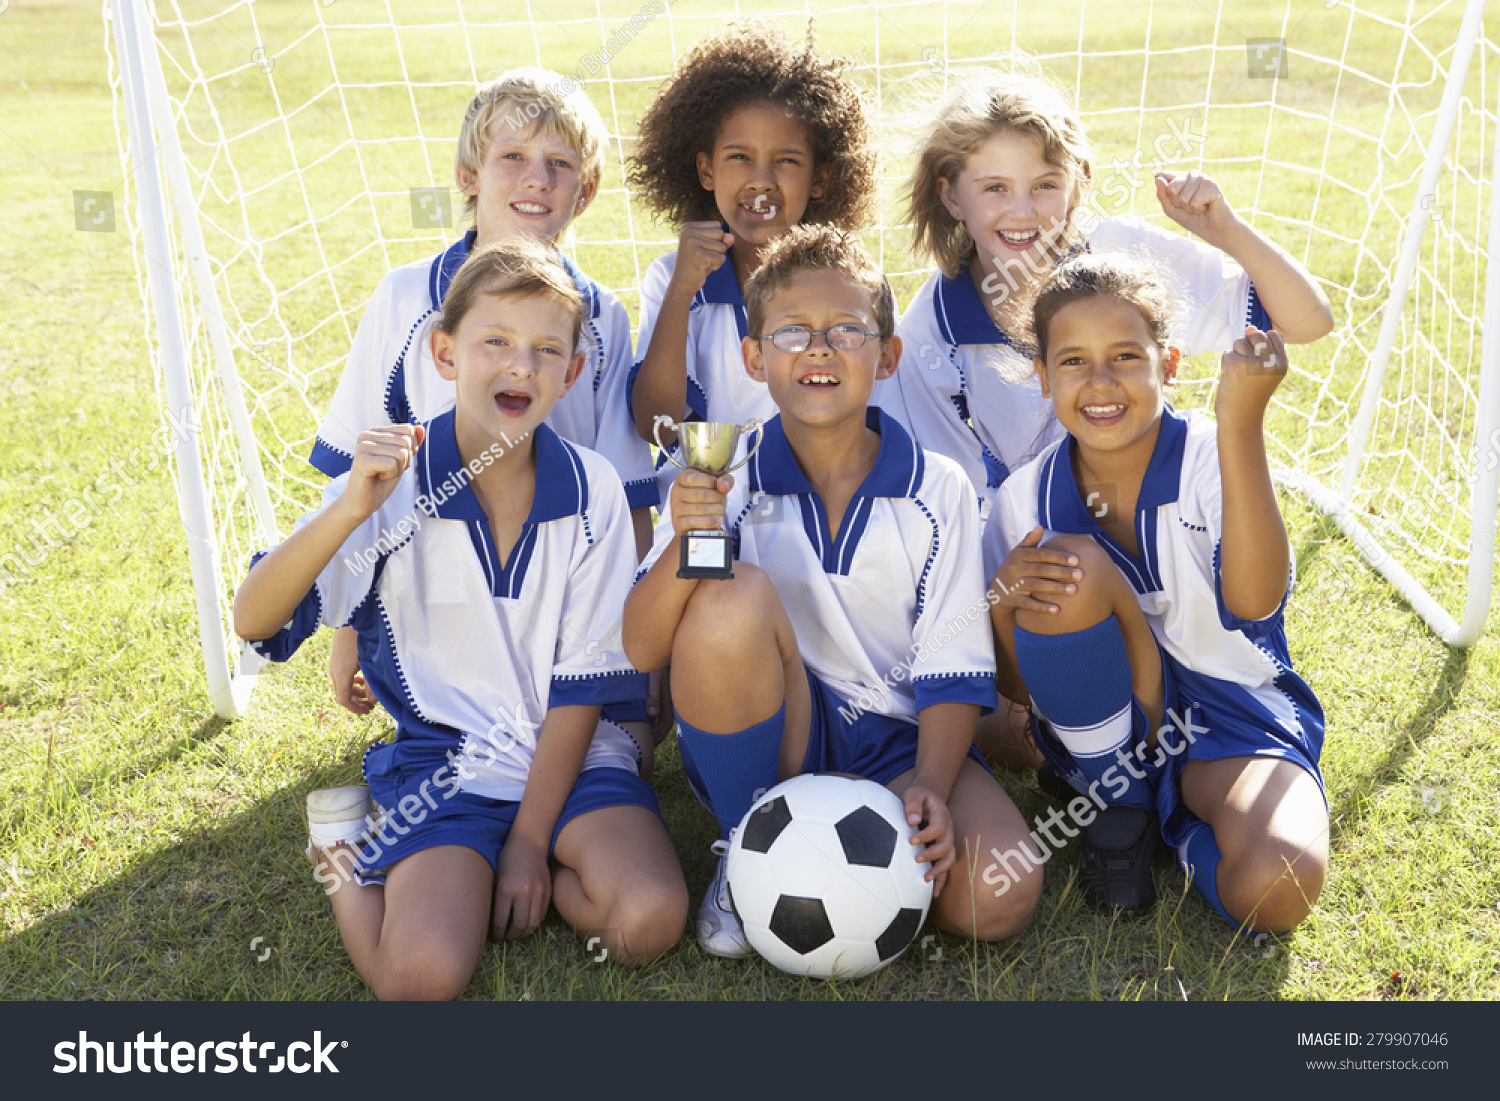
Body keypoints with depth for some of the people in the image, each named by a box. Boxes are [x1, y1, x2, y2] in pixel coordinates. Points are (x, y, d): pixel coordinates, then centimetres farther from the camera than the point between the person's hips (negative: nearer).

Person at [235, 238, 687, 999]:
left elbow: (584, 682, -4)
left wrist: (531, 839, -7)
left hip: (569, 751, 2)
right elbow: (252, 622, -18)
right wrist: (350, 511, -33)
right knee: (422, 974, -22)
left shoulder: (591, 492, -7)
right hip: (442, 756, -2)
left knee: (648, 920, -22)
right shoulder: (393, 481, -10)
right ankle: (351, 849, 10)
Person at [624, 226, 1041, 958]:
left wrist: (930, 788, -18)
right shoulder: (722, 486, -3)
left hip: (892, 744, 1)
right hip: (763, 735, 0)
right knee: (734, 597, -30)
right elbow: (641, 650, -11)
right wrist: (685, 543, -30)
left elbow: (952, 671, -1)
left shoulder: (938, 492, 0)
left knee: (998, 899, -26)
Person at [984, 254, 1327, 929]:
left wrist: (1241, 422, -42)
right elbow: (1019, 687, -3)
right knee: (1072, 568, -28)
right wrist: (1001, 601, -26)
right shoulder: (1026, 500, -8)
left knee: (1273, 891, -32)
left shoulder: (1212, 460, -15)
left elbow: (1253, 602, -35)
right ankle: (1117, 800, -5)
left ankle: (1178, 817, 5)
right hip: (1104, 721, 2)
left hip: (1231, 713, -2)